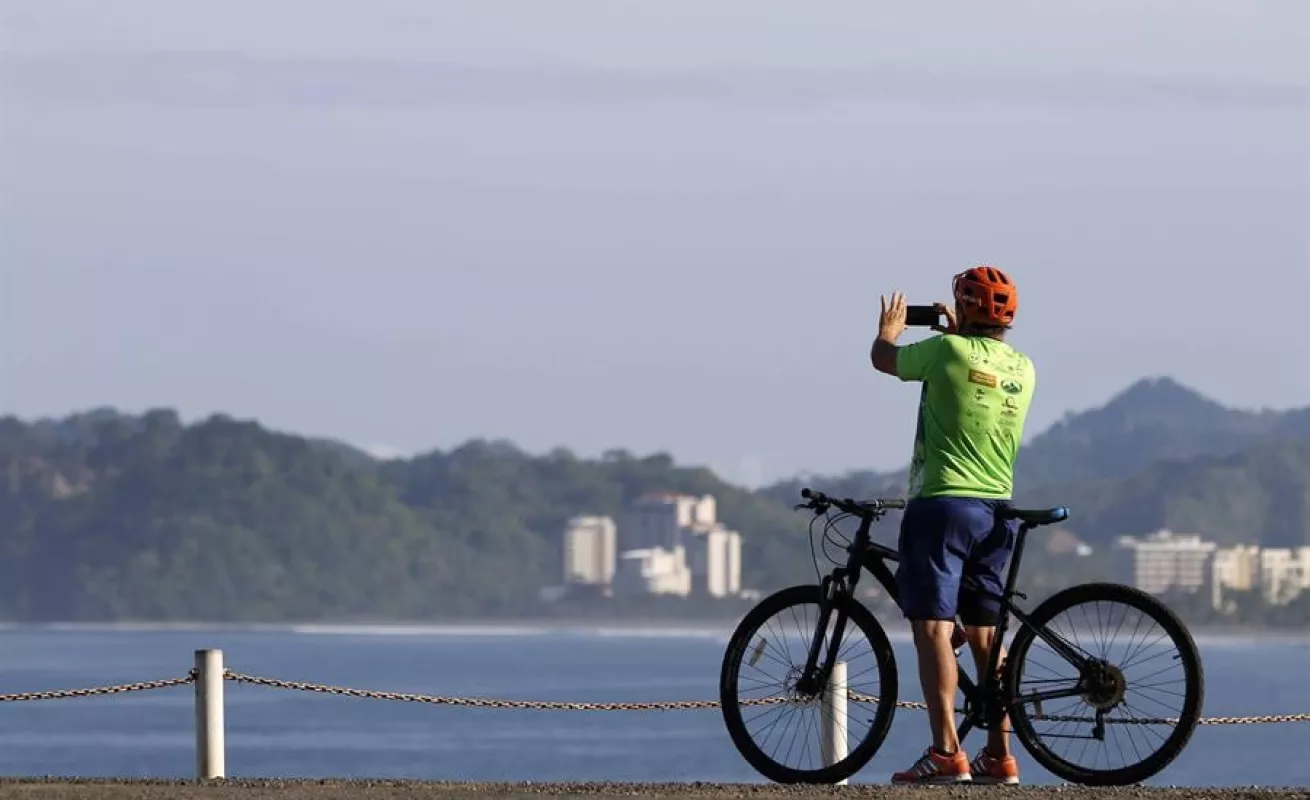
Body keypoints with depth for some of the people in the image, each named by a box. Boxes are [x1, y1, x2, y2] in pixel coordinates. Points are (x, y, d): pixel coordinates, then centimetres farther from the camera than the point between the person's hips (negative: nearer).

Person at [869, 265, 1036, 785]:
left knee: (933, 626, -9)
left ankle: (946, 752, -19)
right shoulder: (1023, 369, 8)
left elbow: (884, 359, 8)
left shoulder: (948, 351, -10)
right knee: (985, 633, 13)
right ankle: (999, 754, 11)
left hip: (943, 503, -7)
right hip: (998, 509, 7)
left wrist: (889, 328, 29)